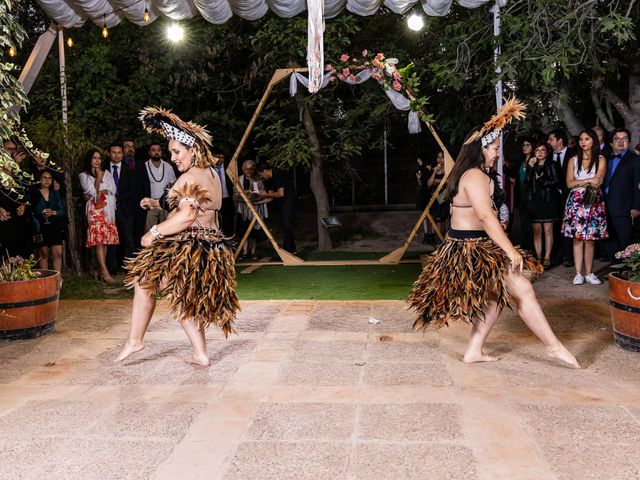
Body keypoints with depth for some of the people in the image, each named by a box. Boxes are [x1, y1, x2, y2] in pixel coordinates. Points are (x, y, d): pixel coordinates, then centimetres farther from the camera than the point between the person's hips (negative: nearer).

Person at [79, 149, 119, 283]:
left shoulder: (106, 173, 17)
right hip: (95, 210, -4)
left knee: (105, 241, 0)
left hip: (108, 209, 4)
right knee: (99, 241, -13)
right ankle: (105, 273, -19)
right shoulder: (84, 175, 7)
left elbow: (113, 190, 5)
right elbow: (92, 191, -6)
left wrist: (98, 192, -5)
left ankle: (100, 271, 6)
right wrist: (98, 177, -1)